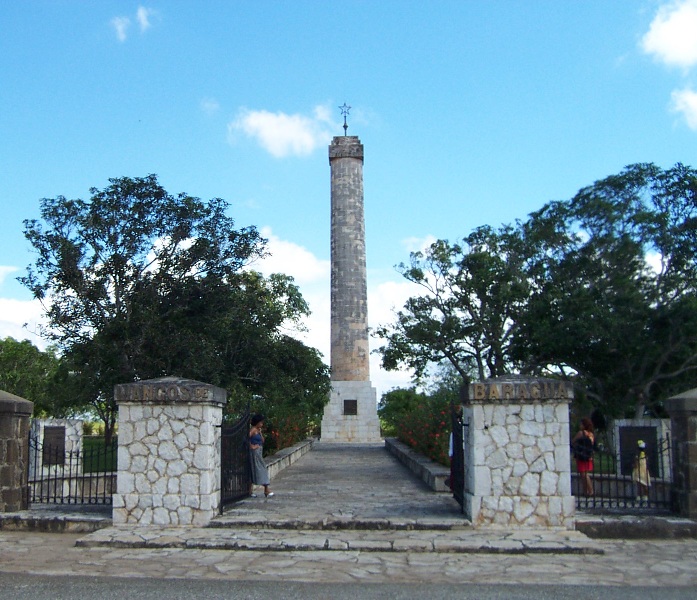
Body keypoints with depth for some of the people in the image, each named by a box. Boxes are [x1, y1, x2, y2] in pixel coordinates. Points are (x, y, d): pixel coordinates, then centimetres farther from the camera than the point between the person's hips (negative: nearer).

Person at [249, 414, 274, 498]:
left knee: (253, 471, 9)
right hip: (255, 452, -9)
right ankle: (266, 490, -4)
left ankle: (250, 491, 11)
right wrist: (251, 446, -18)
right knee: (262, 469, -7)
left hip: (259, 453, 9)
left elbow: (262, 441, 14)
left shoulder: (258, 430, 15)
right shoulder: (253, 430, -13)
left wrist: (260, 432, 3)